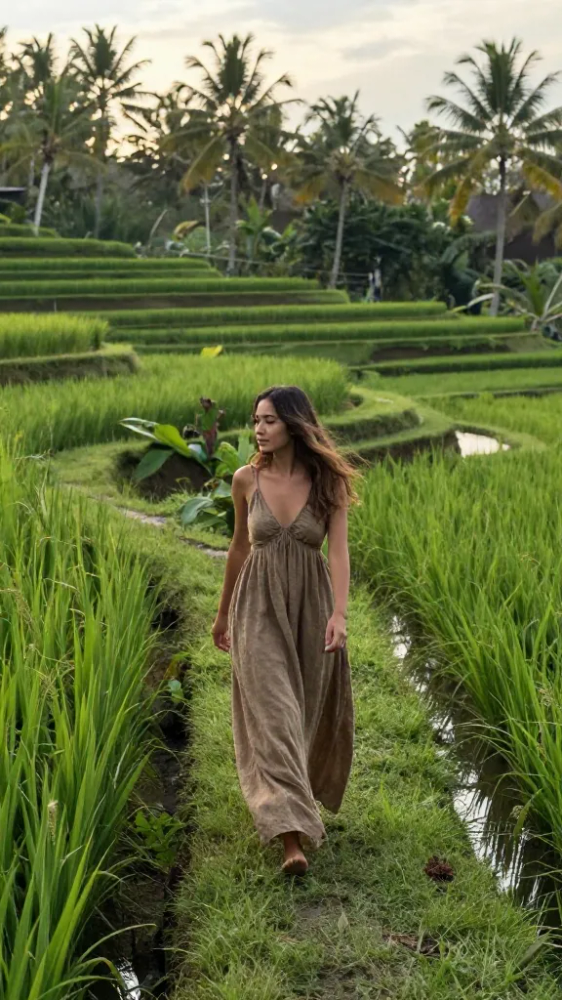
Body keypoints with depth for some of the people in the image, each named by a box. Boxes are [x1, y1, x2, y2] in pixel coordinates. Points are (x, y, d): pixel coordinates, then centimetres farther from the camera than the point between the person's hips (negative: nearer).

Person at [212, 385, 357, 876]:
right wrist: (223, 613, 18)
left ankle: (302, 795, 40)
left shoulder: (328, 482, -6)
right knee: (272, 712, -9)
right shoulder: (246, 480, -1)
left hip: (311, 605, 0)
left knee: (310, 710, 12)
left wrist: (339, 613, -27)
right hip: (259, 606, 0)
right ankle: (292, 833, -12)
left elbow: (338, 549, -14)